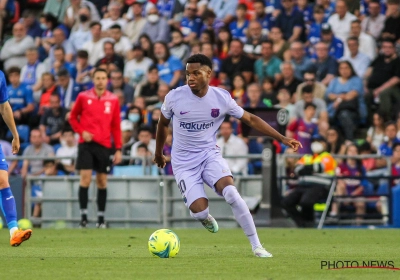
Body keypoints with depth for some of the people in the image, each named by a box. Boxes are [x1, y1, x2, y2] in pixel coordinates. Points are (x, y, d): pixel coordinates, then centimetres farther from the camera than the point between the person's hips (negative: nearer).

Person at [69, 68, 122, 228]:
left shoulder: (113, 100, 6)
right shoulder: (83, 97, 2)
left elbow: (116, 126, 7)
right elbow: (73, 117, 11)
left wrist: (118, 149, 3)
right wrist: (81, 131, -7)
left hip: (104, 145, 2)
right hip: (87, 143, -2)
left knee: (102, 181, 5)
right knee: (85, 178, -10)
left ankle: (101, 218, 11)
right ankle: (83, 216, -6)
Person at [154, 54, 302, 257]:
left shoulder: (222, 98, -9)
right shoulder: (174, 97, -12)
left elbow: (250, 119, 2)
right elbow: (162, 124, 9)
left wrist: (282, 139, -2)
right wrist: (158, 154, 22)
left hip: (209, 154, 1)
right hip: (183, 162, -1)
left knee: (231, 193, -26)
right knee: (199, 212, -18)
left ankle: (256, 246, -16)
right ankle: (205, 217, 24)